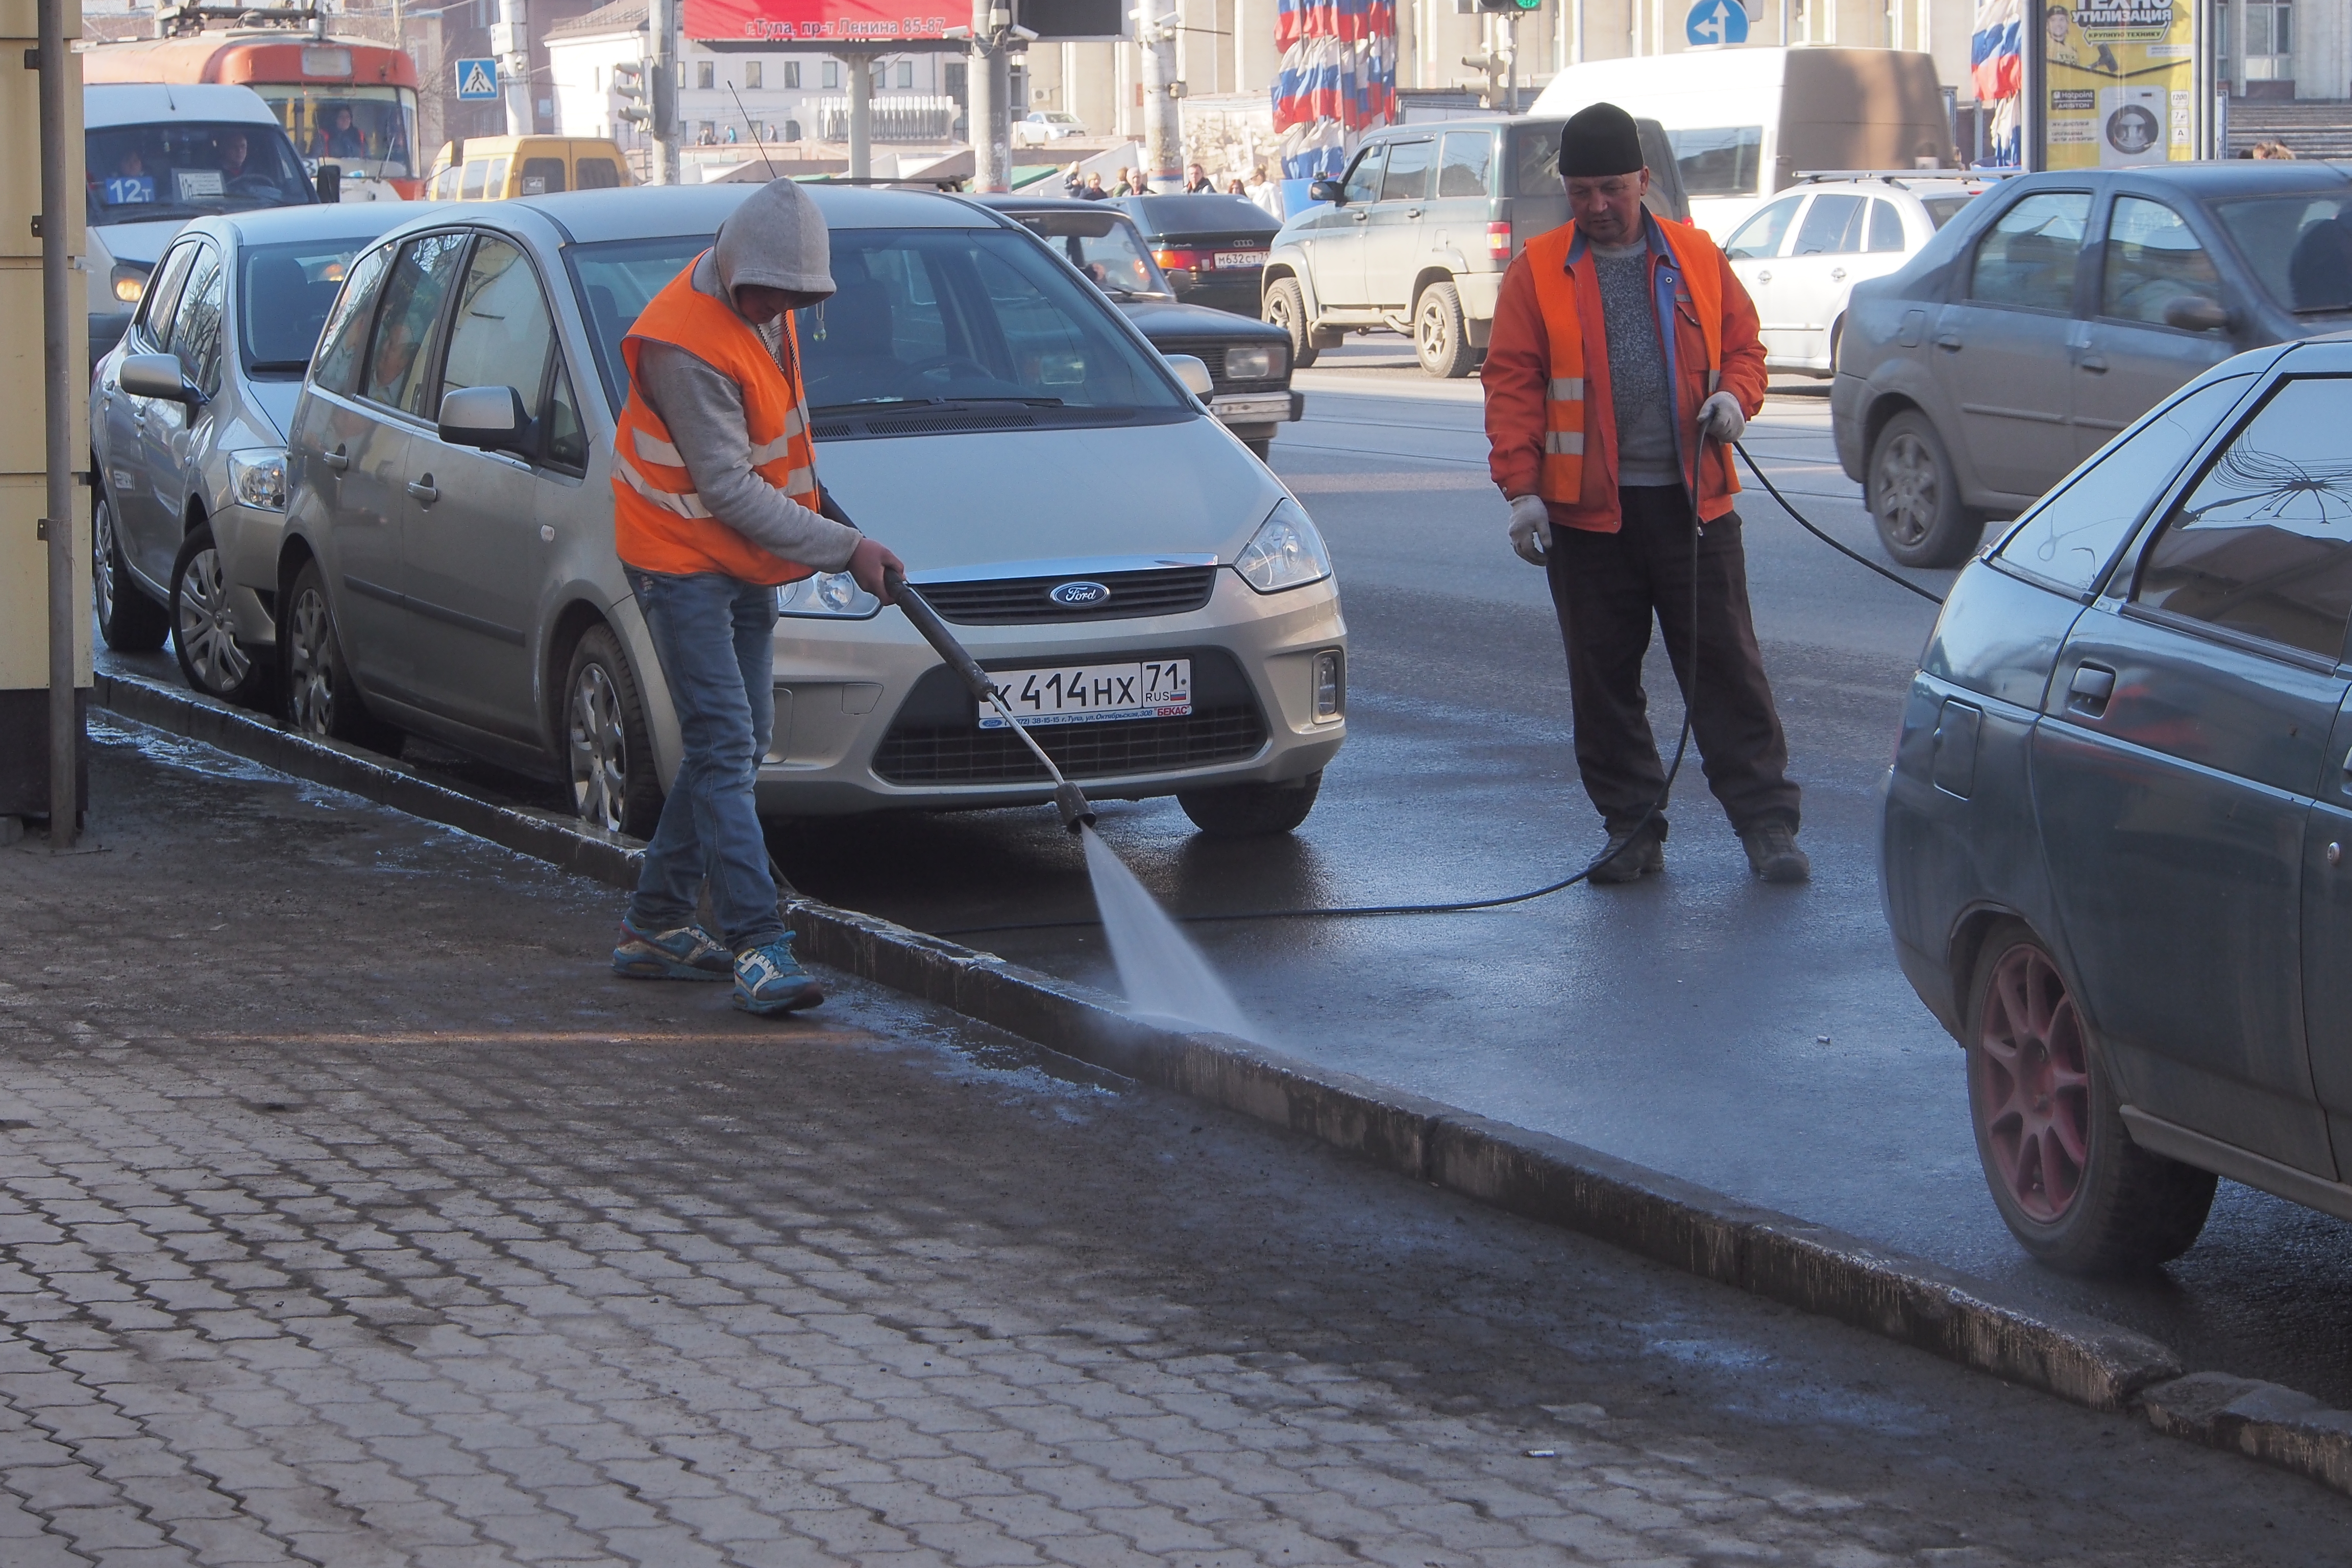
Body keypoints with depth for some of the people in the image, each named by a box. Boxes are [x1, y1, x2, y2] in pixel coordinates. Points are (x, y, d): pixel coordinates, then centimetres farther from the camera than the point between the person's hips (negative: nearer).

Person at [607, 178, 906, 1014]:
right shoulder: (685, 344, -26)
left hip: (744, 560, 9)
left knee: (740, 741, 11)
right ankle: (757, 945, -19)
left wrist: (815, 494, 23)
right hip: (682, 560, -9)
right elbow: (729, 489, -26)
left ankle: (657, 925, 20)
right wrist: (843, 547, -24)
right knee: (724, 744, -15)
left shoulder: (761, 308, 2)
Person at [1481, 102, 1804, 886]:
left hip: (1694, 501, 0)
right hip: (1588, 507, 0)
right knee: (1603, 675, 5)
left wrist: (1734, 396, -7)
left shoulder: (1696, 258, 8)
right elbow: (1512, 384, 0)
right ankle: (1632, 829, 15)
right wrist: (1521, 487, -10)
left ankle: (1766, 823, 2)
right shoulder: (1539, 271, 4)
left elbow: (1743, 345, 15)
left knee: (1726, 664, -1)